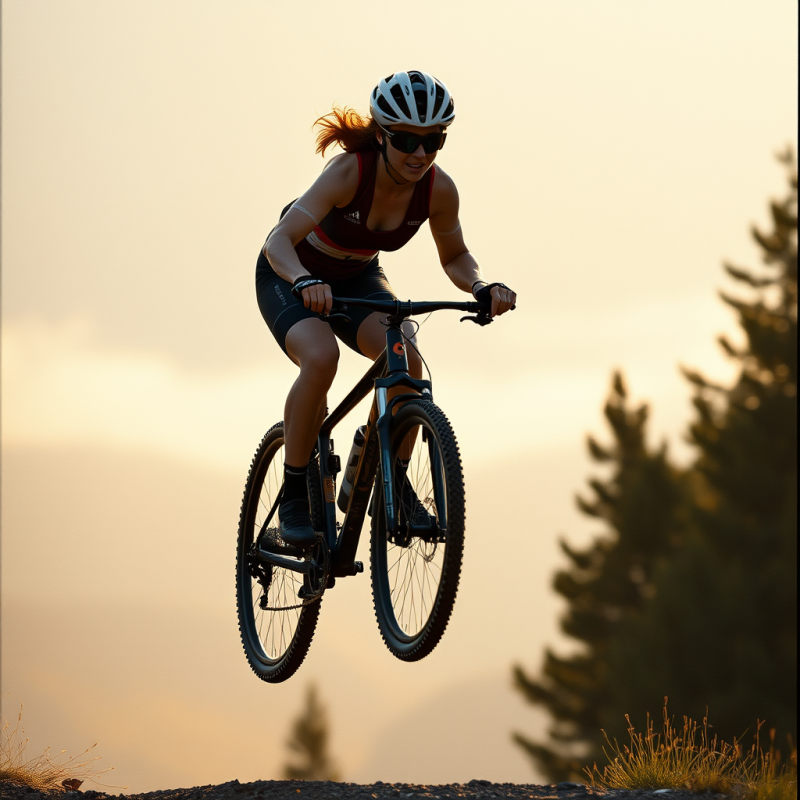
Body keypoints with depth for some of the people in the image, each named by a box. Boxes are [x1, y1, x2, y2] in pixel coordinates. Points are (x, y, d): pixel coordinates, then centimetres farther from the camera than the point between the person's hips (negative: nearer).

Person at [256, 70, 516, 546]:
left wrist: (480, 286, -25)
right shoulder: (349, 172, -34)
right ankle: (295, 496, -17)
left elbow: (454, 256, -3)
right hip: (291, 276, -4)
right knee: (321, 358, -33)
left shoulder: (438, 190, -21)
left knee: (406, 358, -25)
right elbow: (279, 242, -40)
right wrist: (306, 282, -60)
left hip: (357, 279, 4)